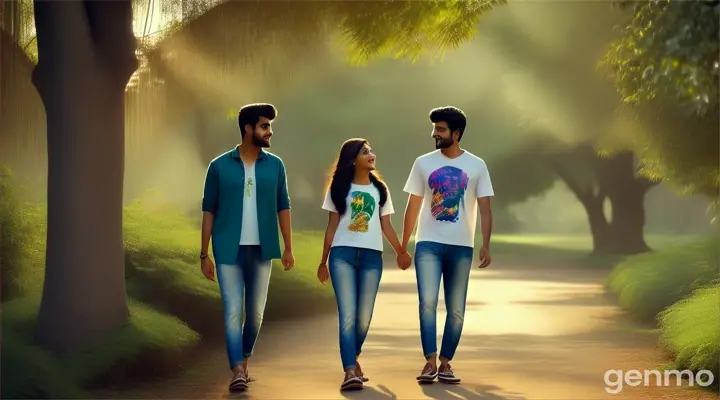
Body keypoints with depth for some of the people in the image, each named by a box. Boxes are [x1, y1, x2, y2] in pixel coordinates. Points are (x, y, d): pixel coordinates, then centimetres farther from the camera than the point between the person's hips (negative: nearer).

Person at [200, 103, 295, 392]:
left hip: (261, 249, 2)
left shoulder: (275, 165, 5)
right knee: (233, 311, -6)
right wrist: (204, 254, 0)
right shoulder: (219, 166, 0)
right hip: (229, 250, -2)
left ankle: (244, 360, 29)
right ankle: (237, 371, -6)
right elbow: (209, 211, 2)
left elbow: (283, 207, 9)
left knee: (256, 312, 9)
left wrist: (288, 248, 4)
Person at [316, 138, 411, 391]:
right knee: (347, 316, -11)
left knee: (364, 317, 4)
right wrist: (323, 261, 6)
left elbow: (386, 226, 10)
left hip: (371, 256, 2)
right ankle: (351, 372, -17)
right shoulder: (339, 188, 9)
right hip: (342, 254, -2)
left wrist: (400, 251, -3)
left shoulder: (379, 189, 14)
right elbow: (332, 226, 9)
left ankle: (352, 360, 26)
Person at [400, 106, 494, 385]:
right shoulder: (423, 163, 4)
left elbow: (485, 209, -1)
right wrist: (402, 246, 7)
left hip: (461, 247, 1)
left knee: (456, 309, 5)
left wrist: (486, 246, -12)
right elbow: (413, 207, 8)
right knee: (427, 302, -14)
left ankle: (445, 364, 13)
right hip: (428, 244, 0)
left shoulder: (476, 166, 1)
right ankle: (430, 362, -13)